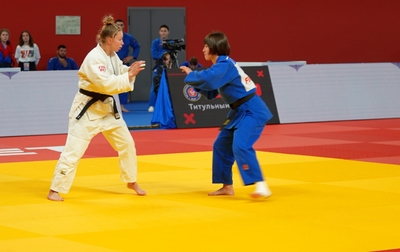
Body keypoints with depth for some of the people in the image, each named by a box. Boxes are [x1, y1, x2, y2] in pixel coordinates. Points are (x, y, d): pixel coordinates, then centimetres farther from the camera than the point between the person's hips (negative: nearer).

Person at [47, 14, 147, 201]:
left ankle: (131, 182, 29)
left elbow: (119, 75, 11)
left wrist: (130, 71, -9)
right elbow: (106, 84, -32)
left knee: (127, 143, 12)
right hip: (87, 109, -9)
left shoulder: (112, 56, 5)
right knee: (73, 150, -9)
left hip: (107, 107, 9)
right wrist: (129, 75, -27)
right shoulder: (94, 58, -23)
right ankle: (55, 190, -3)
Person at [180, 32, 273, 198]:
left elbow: (207, 79, -36)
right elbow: (211, 92, 19)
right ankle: (227, 186, 23)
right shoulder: (223, 65, 13)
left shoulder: (224, 65, -18)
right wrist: (194, 79, 4)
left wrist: (190, 75, -15)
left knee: (240, 147, -26)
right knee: (221, 145, 14)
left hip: (252, 112, -11)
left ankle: (261, 186, -29)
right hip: (240, 111, 11)